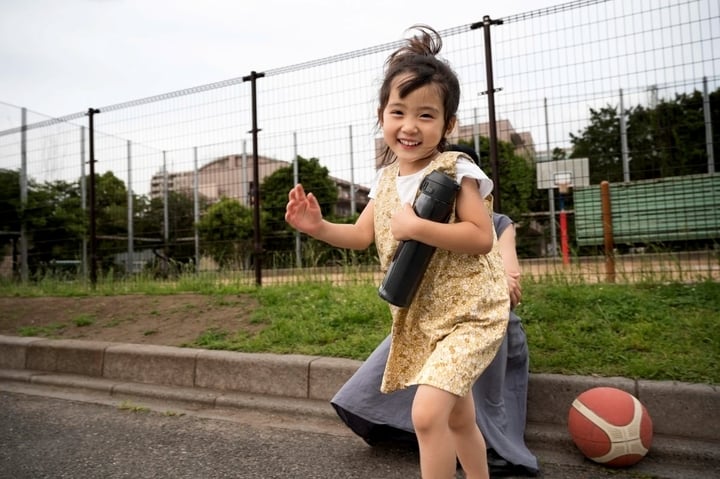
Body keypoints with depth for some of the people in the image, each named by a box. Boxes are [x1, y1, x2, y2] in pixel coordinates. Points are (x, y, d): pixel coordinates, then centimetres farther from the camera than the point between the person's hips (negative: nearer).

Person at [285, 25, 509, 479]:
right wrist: (319, 227, -5)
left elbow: (483, 237, -23)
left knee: (427, 411, -18)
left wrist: (418, 227, -30)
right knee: (458, 419, 22)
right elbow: (362, 235, 10)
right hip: (420, 318, 7)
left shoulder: (456, 170, -16)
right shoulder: (387, 179, 3)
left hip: (469, 312, -7)